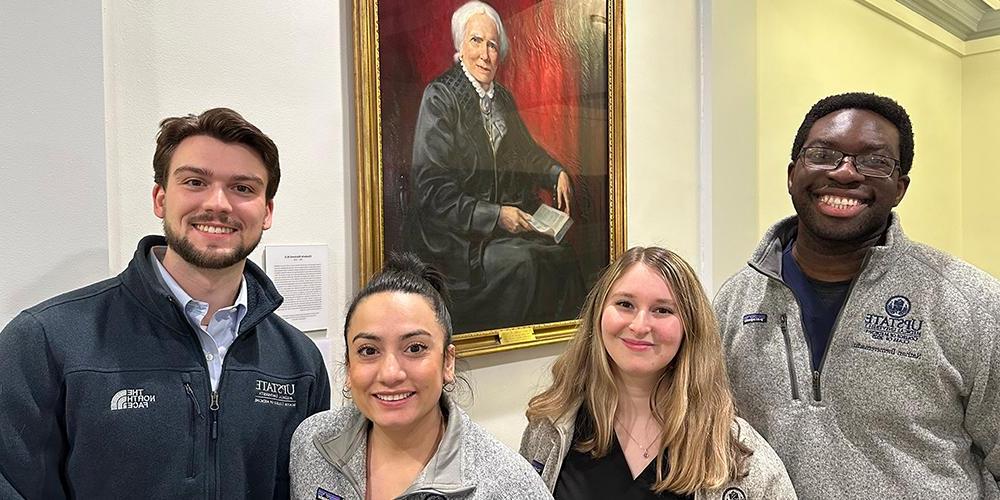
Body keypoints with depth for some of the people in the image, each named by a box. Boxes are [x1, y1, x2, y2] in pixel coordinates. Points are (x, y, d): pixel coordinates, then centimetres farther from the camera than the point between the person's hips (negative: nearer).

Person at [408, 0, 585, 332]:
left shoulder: (502, 98, 13)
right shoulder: (440, 96, -9)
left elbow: (526, 150, 28)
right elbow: (434, 190, -14)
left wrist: (557, 173, 8)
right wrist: (495, 215, -18)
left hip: (506, 224, 7)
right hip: (457, 237, -7)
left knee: (563, 254, -14)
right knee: (520, 263, -27)